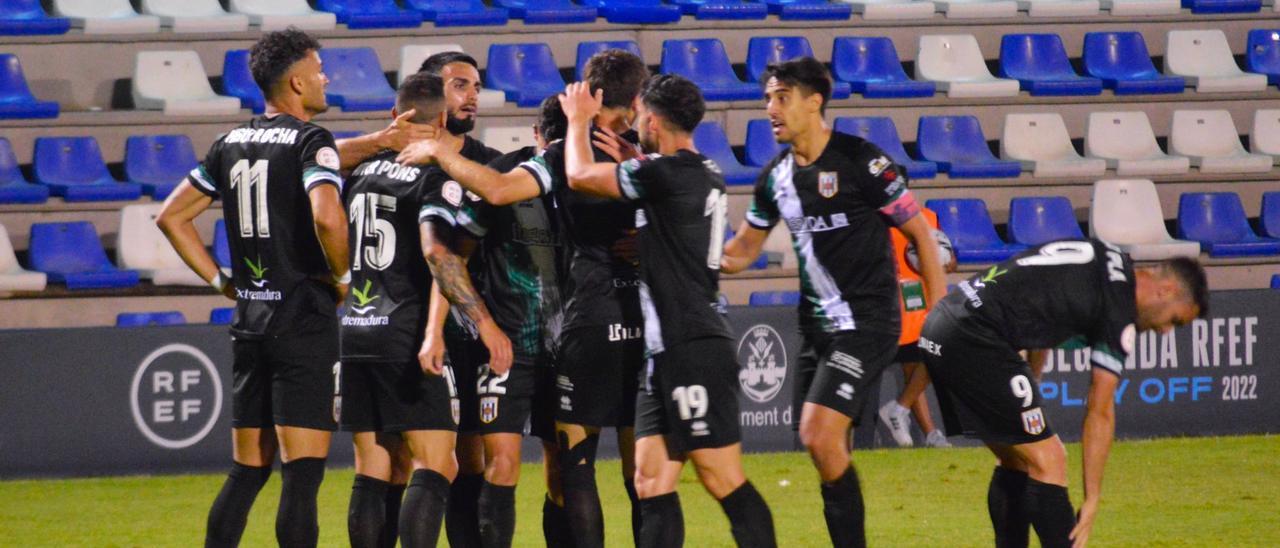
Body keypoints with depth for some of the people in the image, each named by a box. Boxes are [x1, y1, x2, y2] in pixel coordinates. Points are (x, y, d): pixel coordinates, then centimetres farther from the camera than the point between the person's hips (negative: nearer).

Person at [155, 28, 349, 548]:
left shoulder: (231, 144, 12)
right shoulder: (310, 142, -10)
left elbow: (172, 216, 17)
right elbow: (327, 217, -27)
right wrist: (341, 275, -10)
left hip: (249, 323, 7)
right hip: (304, 323, -7)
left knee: (246, 472, 13)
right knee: (302, 474, -7)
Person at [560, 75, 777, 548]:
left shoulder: (668, 174, -14)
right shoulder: (705, 175, 13)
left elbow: (580, 176, -5)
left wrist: (579, 120, 12)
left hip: (692, 350, -10)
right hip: (668, 353, 10)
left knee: (724, 481, -9)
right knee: (651, 481, 7)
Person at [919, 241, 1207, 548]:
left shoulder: (1102, 256, 18)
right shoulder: (1120, 311, -7)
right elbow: (1100, 412, -7)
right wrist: (1092, 500, -5)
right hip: (974, 339, -10)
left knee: (1016, 460, 17)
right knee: (1048, 460, -7)